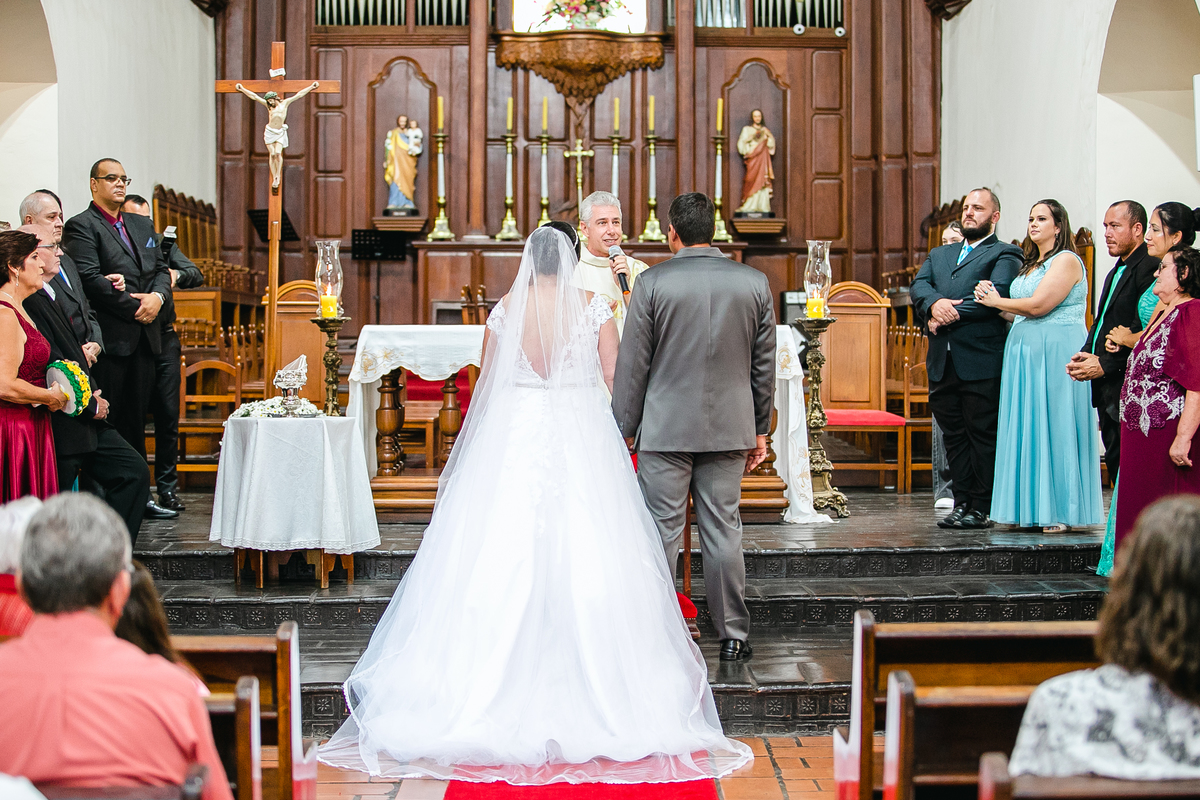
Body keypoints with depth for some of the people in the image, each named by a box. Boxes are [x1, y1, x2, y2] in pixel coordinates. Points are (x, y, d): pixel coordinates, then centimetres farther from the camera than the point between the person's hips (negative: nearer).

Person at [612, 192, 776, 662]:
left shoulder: (652, 283, -8)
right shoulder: (754, 283, 1)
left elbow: (632, 365, -5)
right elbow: (764, 364, 6)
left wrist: (625, 430, 3)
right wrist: (760, 430, 15)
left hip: (665, 429, -3)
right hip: (728, 429, 3)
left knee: (661, 533, 4)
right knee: (723, 531, 8)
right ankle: (732, 636, 15)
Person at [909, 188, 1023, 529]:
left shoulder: (1004, 255, 4)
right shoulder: (939, 255, 23)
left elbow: (996, 294, -13)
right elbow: (918, 286, 7)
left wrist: (949, 316, -13)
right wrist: (934, 303, -15)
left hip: (982, 360, -6)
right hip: (942, 362, 6)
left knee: (983, 435, -2)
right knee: (953, 435, 9)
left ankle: (982, 508, 3)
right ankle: (961, 503, 15)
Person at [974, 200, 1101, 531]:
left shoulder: (1067, 260, -7)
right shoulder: (1032, 264, 20)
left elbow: (1038, 305, -17)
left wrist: (997, 301, -4)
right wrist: (991, 298, 1)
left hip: (1055, 354, -9)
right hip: (1025, 353, 9)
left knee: (1053, 427, -6)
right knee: (1027, 428, 6)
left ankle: (1058, 511, -2)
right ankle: (1030, 508, 10)